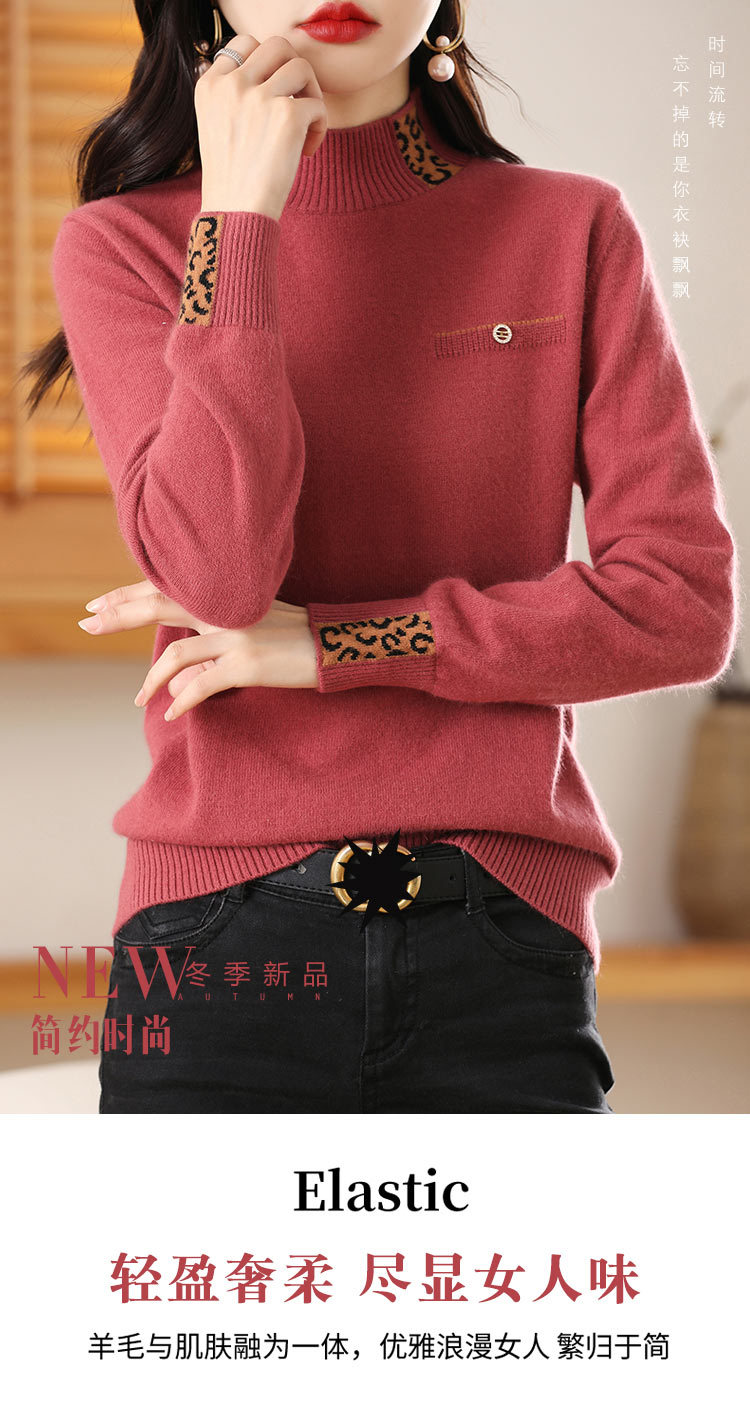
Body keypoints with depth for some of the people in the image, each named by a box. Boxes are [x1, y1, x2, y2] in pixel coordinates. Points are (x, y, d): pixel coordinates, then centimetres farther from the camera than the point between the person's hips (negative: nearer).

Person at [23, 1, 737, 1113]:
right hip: (222, 949, 0)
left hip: (505, 948, 1)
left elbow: (686, 606, -2)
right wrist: (241, 212, -12)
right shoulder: (124, 241, 4)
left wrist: (335, 645, -7)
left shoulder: (574, 231, 5)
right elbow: (217, 574, -12)